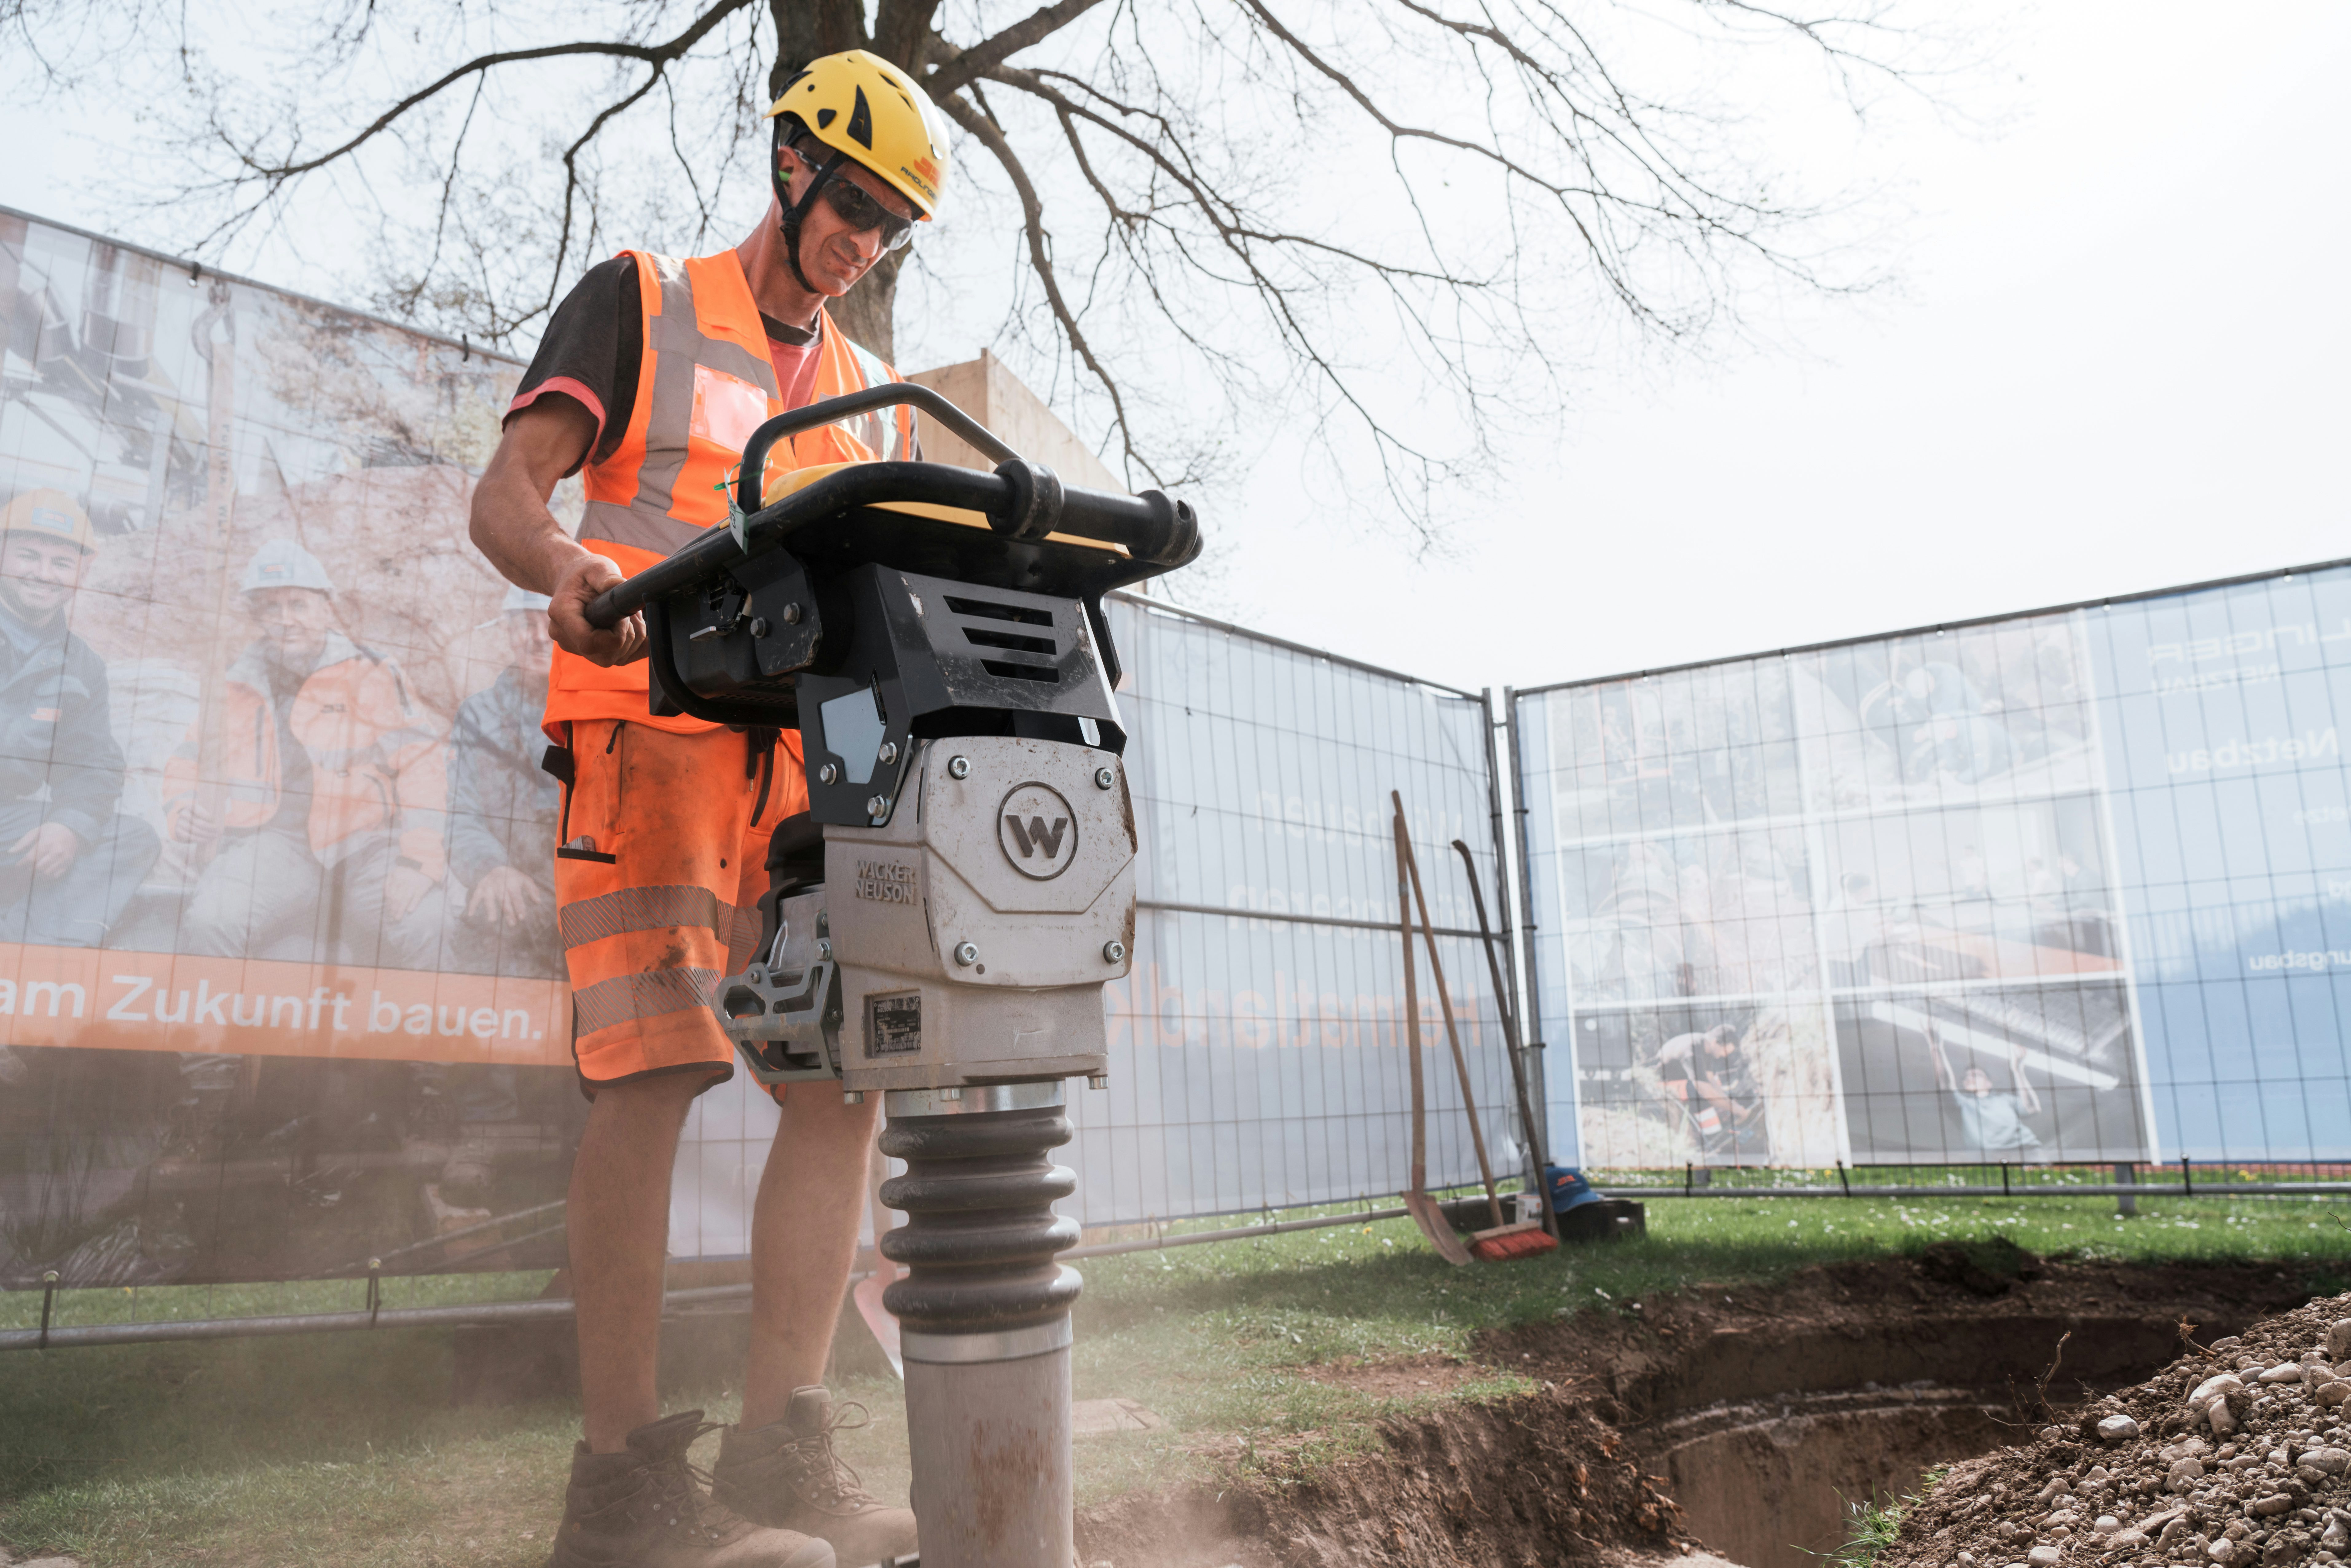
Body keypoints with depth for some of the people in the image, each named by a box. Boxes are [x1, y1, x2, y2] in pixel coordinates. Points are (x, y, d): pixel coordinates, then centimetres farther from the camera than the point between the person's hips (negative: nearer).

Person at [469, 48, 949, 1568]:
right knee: (654, 1075, -14)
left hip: (819, 751, 6)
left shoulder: (875, 392, 27)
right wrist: (561, 560, -24)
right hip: (653, 722, -5)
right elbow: (507, 486, -1)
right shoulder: (641, 303, 11)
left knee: (846, 1077, -5)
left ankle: (783, 1446, 2)